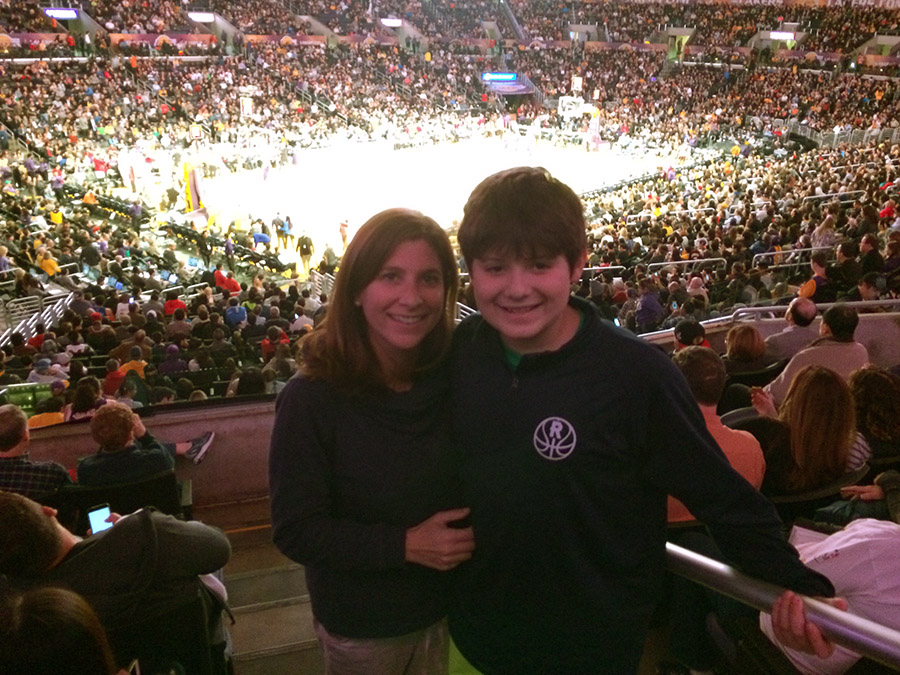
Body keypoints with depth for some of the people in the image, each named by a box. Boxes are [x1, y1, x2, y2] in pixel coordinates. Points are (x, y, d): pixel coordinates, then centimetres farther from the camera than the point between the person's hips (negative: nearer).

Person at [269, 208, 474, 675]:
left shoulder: (452, 380, -10)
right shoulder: (311, 400, -23)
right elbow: (295, 531, -19)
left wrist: (470, 537, -14)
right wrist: (404, 545, -27)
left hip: (446, 606, 4)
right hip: (360, 627, -3)